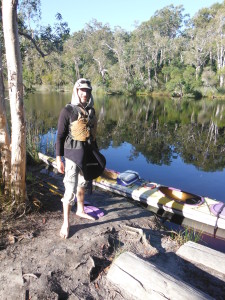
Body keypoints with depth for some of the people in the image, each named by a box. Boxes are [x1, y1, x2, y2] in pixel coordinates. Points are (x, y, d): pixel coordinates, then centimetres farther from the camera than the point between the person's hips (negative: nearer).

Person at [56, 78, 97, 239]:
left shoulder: (91, 111, 6)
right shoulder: (68, 110, -11)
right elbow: (60, 136, -10)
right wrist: (59, 159, -14)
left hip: (88, 154, 6)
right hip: (73, 155, -6)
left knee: (83, 184, 21)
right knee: (70, 189, -3)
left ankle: (80, 210, 42)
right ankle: (66, 223, 13)